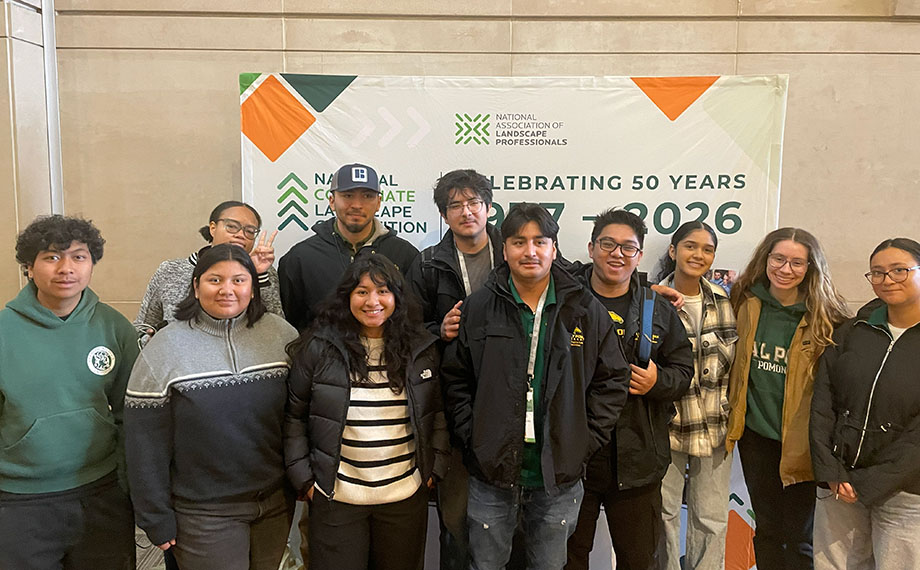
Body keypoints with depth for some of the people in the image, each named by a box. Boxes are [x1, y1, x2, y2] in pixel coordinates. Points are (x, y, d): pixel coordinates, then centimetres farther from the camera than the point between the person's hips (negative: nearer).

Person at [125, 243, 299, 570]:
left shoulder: (282, 335, -3)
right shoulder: (164, 349, -8)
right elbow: (146, 445, -6)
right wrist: (156, 519, -5)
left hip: (277, 505, 3)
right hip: (204, 514, -2)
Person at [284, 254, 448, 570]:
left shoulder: (422, 348, 0)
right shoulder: (318, 348, -6)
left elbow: (438, 413, 8)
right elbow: (294, 416, -1)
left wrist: (435, 468, 2)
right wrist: (303, 478, -4)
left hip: (406, 497, 2)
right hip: (335, 497, -2)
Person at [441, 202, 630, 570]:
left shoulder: (586, 311, 1)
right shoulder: (476, 309, -1)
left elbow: (612, 380, 4)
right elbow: (454, 378, 2)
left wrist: (586, 442, -3)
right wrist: (471, 439, -6)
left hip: (560, 476, 1)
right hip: (492, 472, 0)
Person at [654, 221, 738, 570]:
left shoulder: (724, 301, 6)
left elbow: (733, 361, 12)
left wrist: (730, 415, 9)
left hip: (715, 427, 4)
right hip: (667, 423, -3)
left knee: (712, 518, 11)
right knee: (664, 514, 9)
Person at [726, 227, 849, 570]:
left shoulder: (825, 316, -9)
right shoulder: (746, 303, -1)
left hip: (800, 440, -3)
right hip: (756, 435, 3)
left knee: (799, 538, 7)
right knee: (767, 529, 17)